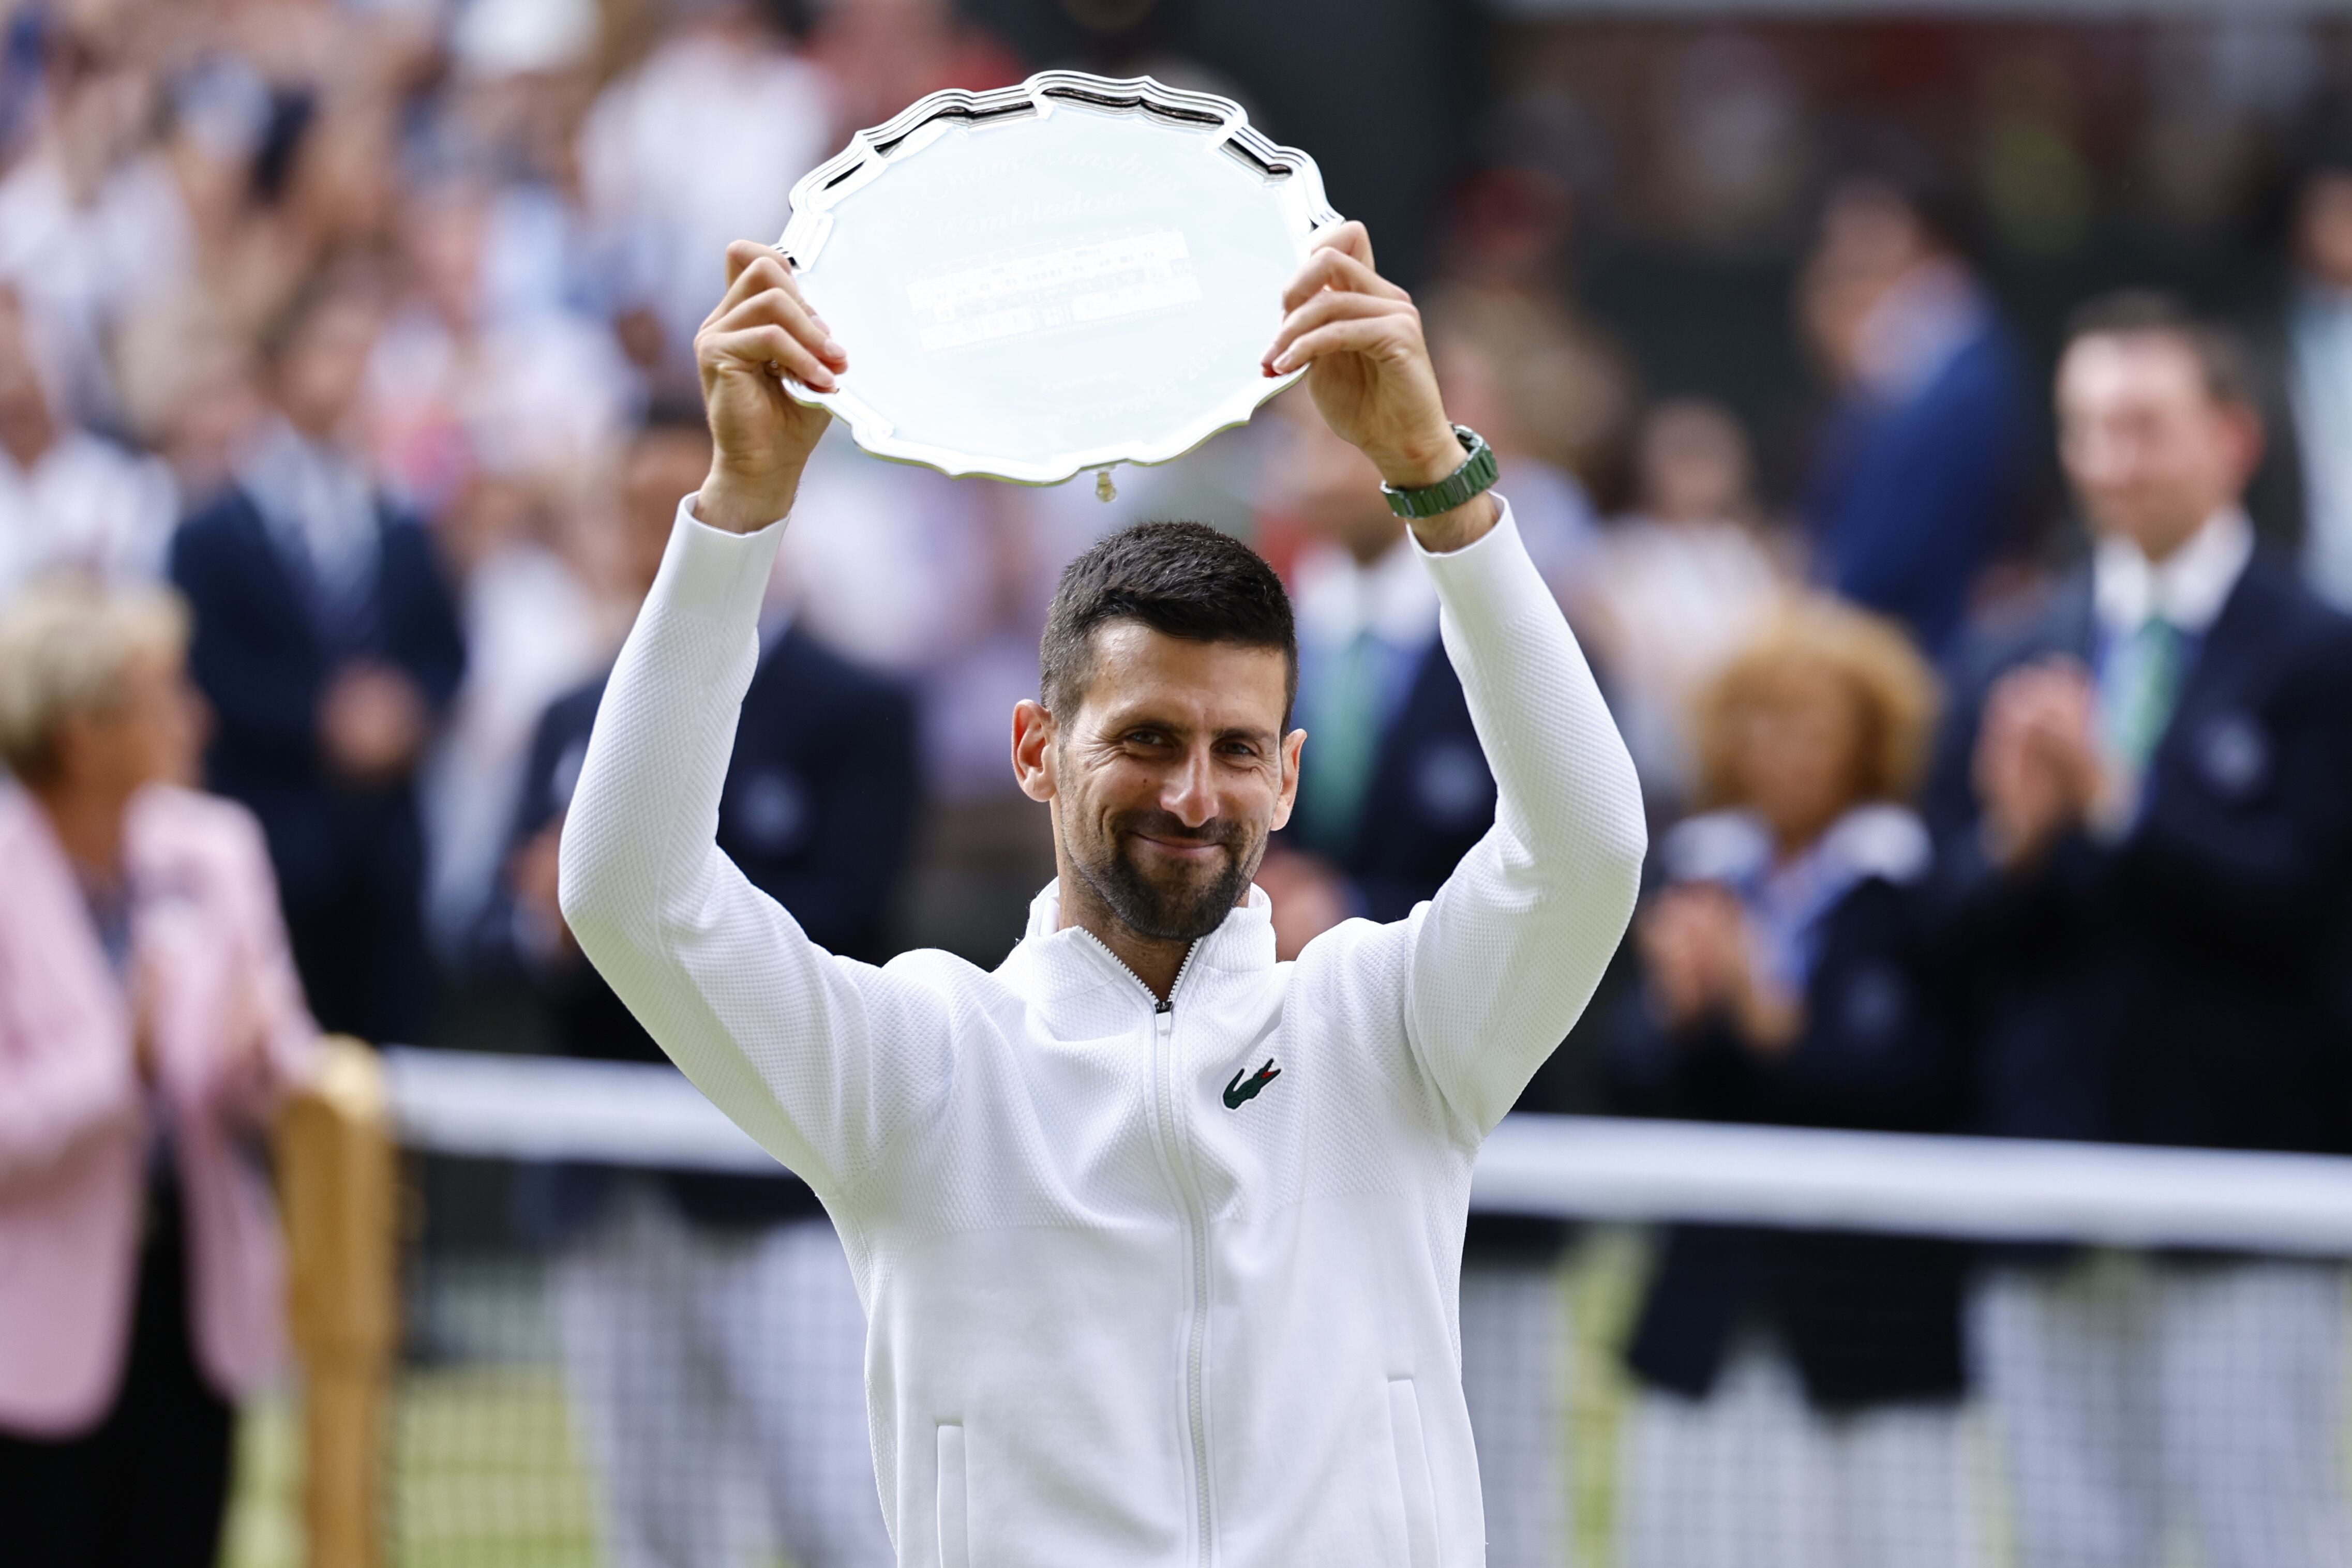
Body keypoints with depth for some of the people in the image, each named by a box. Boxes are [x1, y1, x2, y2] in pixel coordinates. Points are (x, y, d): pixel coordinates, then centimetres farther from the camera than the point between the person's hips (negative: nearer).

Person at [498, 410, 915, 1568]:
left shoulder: (853, 714, 0)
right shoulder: (574, 725, 15)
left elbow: (829, 923, -13)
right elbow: (520, 922, 5)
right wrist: (551, 927, -18)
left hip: (789, 1197, -5)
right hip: (613, 1206, 5)